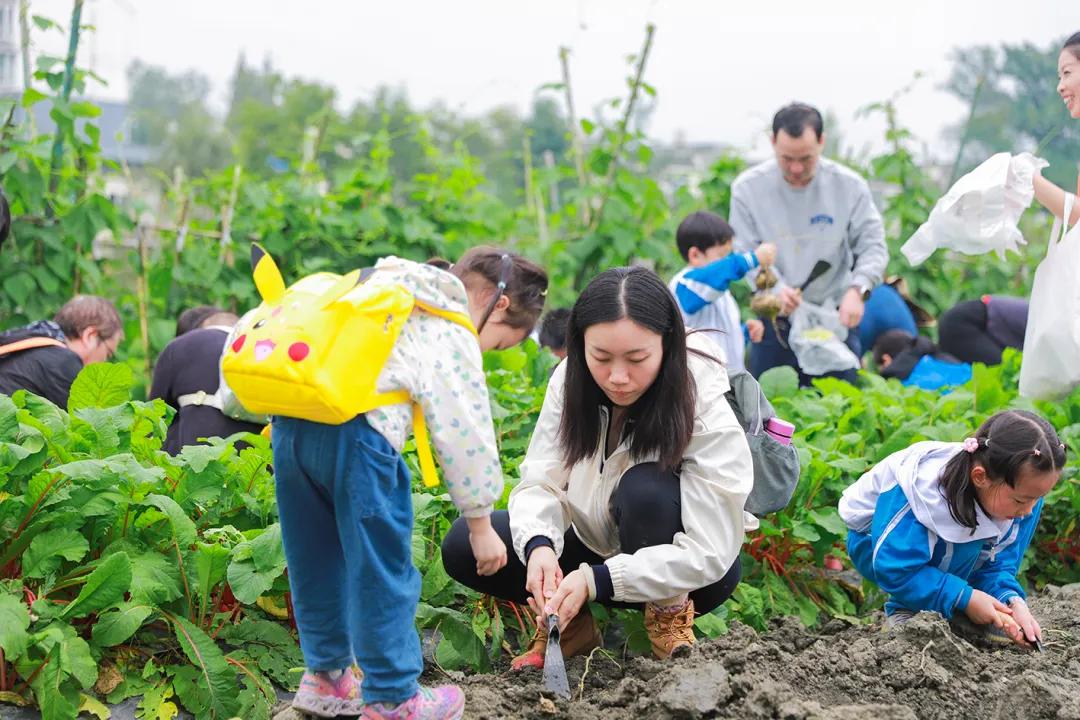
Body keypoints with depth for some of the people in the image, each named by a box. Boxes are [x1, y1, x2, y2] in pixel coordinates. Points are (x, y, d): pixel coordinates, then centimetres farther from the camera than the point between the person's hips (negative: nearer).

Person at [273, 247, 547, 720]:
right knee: (381, 570, 3)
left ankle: (325, 674, 33)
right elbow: (464, 434, 0)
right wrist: (480, 522, 6)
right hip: (353, 433, -8)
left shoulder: (388, 290, 27)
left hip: (291, 417, 8)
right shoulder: (453, 338, 2)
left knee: (317, 561, 21)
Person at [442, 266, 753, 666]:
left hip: (682, 574, -4)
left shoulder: (706, 412, -27)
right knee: (463, 546, -14)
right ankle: (570, 623, 4)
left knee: (647, 489, -35)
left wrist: (596, 580, -38)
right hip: (596, 545, 4)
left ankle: (669, 616, -12)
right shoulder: (571, 381, -15)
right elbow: (540, 484, -12)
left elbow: (706, 554, -28)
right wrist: (539, 546, -35)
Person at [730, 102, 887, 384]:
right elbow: (744, 254, -6)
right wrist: (775, 287, -25)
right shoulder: (748, 187, -7)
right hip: (774, 319, 0)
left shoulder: (849, 186, -6)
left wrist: (857, 289, -22)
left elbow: (873, 246, -3)